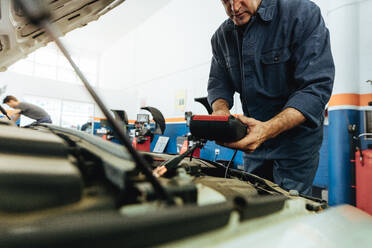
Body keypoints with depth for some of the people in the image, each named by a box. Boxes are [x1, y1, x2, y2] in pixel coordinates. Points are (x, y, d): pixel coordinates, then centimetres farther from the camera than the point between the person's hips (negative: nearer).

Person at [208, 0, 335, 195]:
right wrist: (221, 110, -20)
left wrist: (268, 130, -37)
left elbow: (316, 87, -24)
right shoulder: (221, 37, 0)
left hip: (296, 137, -4)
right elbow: (218, 83, 4)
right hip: (253, 136, 5)